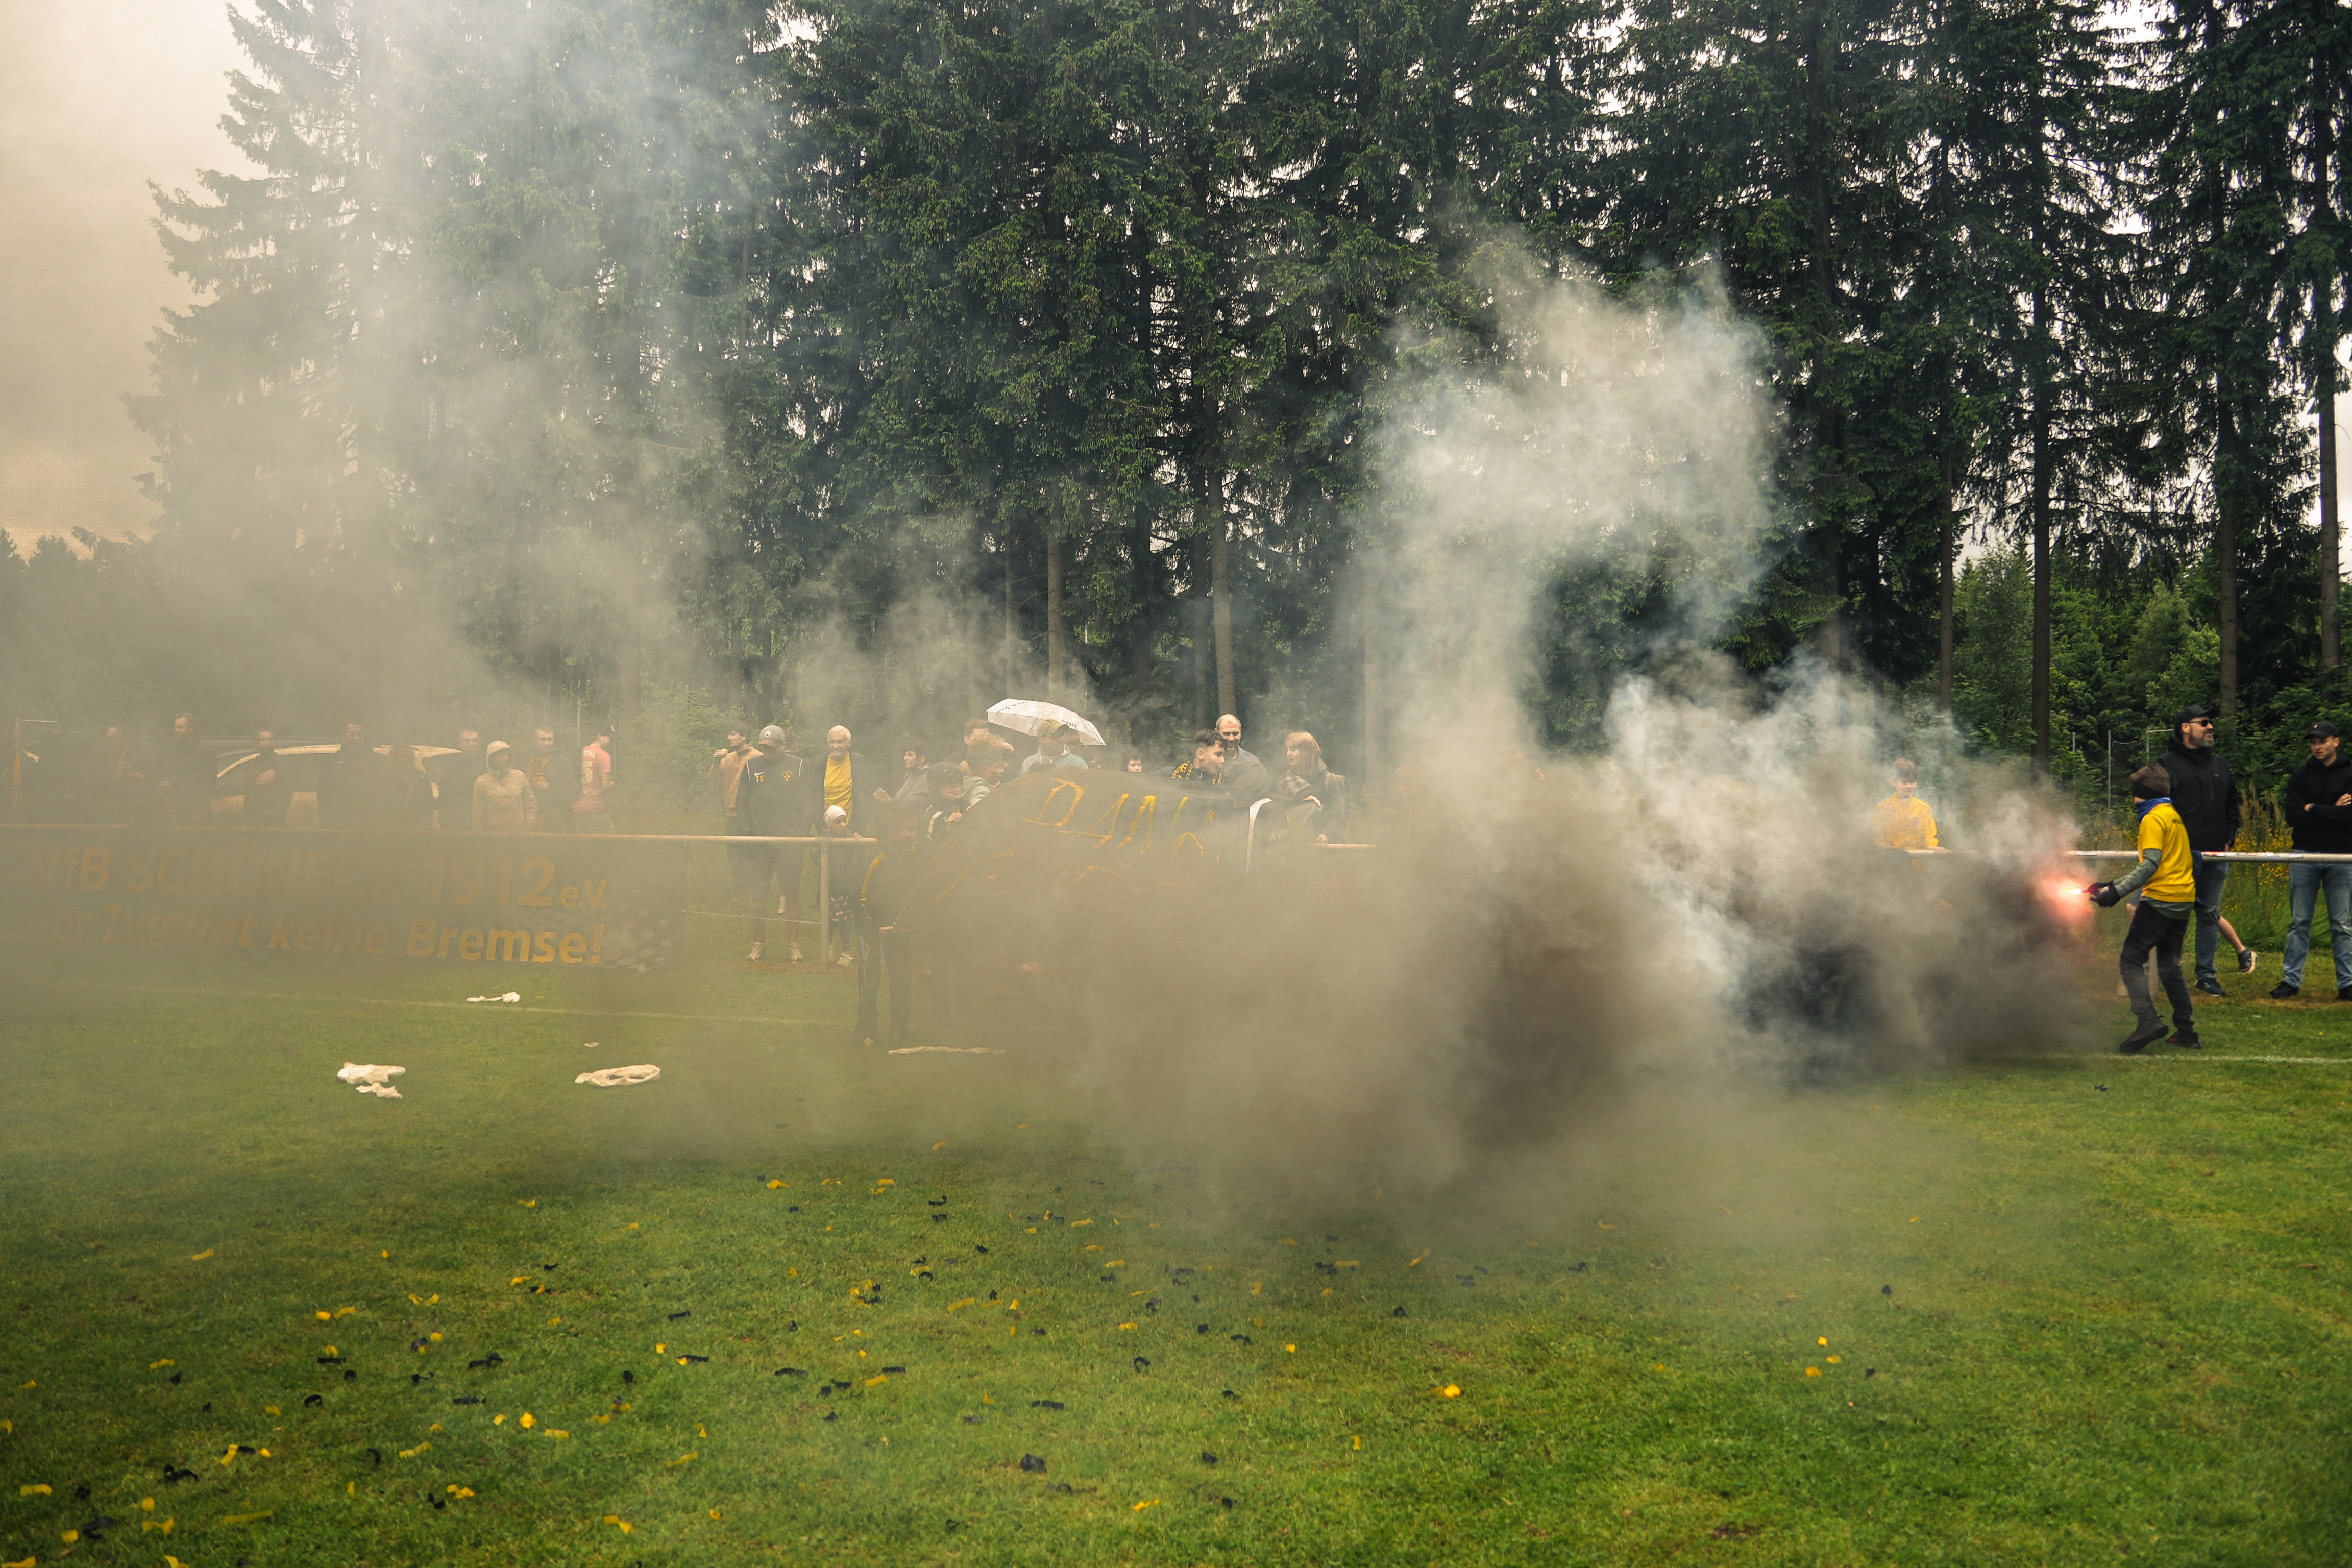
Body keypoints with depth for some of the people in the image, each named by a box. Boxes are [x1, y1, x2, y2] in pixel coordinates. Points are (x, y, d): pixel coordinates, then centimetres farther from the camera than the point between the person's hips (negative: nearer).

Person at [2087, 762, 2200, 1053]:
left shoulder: (2153, 819, -8)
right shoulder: (2174, 815, 20)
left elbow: (2150, 865, -20)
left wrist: (2118, 892, -23)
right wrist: (2112, 885, 20)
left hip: (2160, 899, -9)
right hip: (2184, 900, 9)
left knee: (2131, 960, -7)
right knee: (2169, 966, 15)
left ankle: (2148, 1021, -21)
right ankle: (2186, 1030, 13)